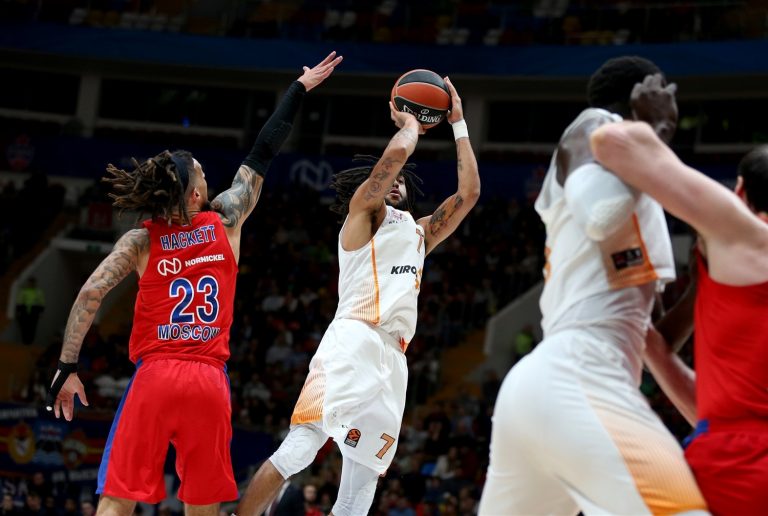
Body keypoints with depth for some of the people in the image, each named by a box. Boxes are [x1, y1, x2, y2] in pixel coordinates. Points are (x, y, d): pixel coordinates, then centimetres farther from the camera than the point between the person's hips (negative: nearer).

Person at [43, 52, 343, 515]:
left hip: (154, 375, -1)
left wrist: (68, 367, 0)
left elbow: (90, 295, -5)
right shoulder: (226, 223, 7)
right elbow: (262, 157, 17)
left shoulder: (140, 242, 5)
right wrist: (300, 90, 26)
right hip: (210, 380, 1)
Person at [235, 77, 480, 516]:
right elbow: (397, 152, -4)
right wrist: (411, 122, 17)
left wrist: (458, 123, 29)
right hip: (355, 342, -7)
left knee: (364, 480, -1)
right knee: (299, 448, -21)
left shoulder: (419, 232, 31)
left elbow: (469, 192, 28)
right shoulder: (365, 209, 12)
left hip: (392, 359, 7)